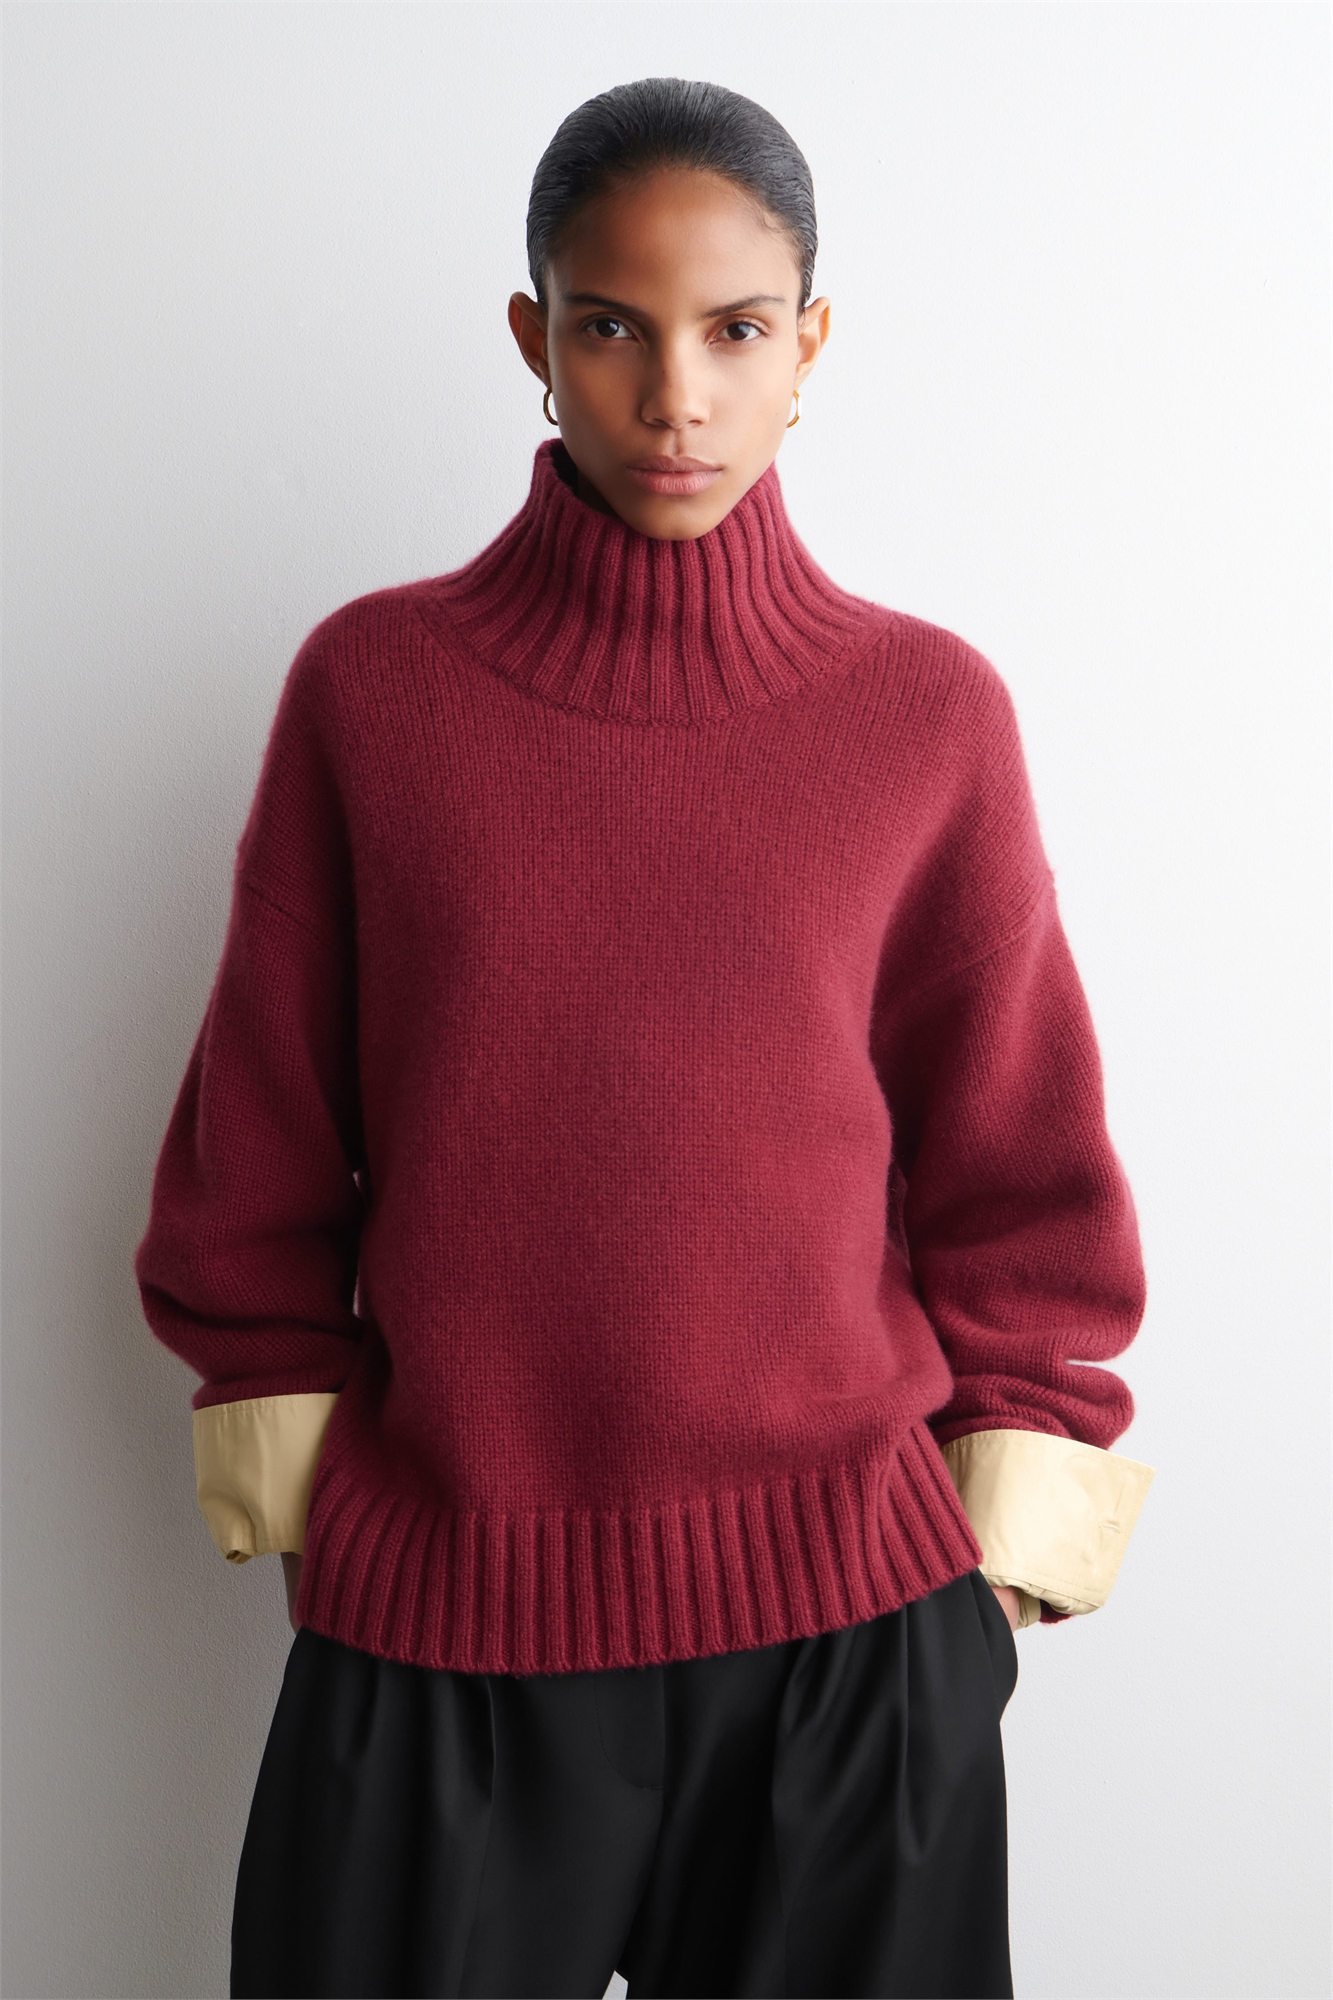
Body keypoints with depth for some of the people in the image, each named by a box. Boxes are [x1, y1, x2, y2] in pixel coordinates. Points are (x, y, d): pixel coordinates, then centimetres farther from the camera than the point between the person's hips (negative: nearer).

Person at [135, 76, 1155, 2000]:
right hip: (432, 1618, 0)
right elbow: (259, 1147, 4)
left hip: (850, 1619, 1)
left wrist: (1003, 1539, 3)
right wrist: (290, 1466, 5)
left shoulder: (932, 712, -3)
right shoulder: (369, 683, -3)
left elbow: (1015, 1170, 4)